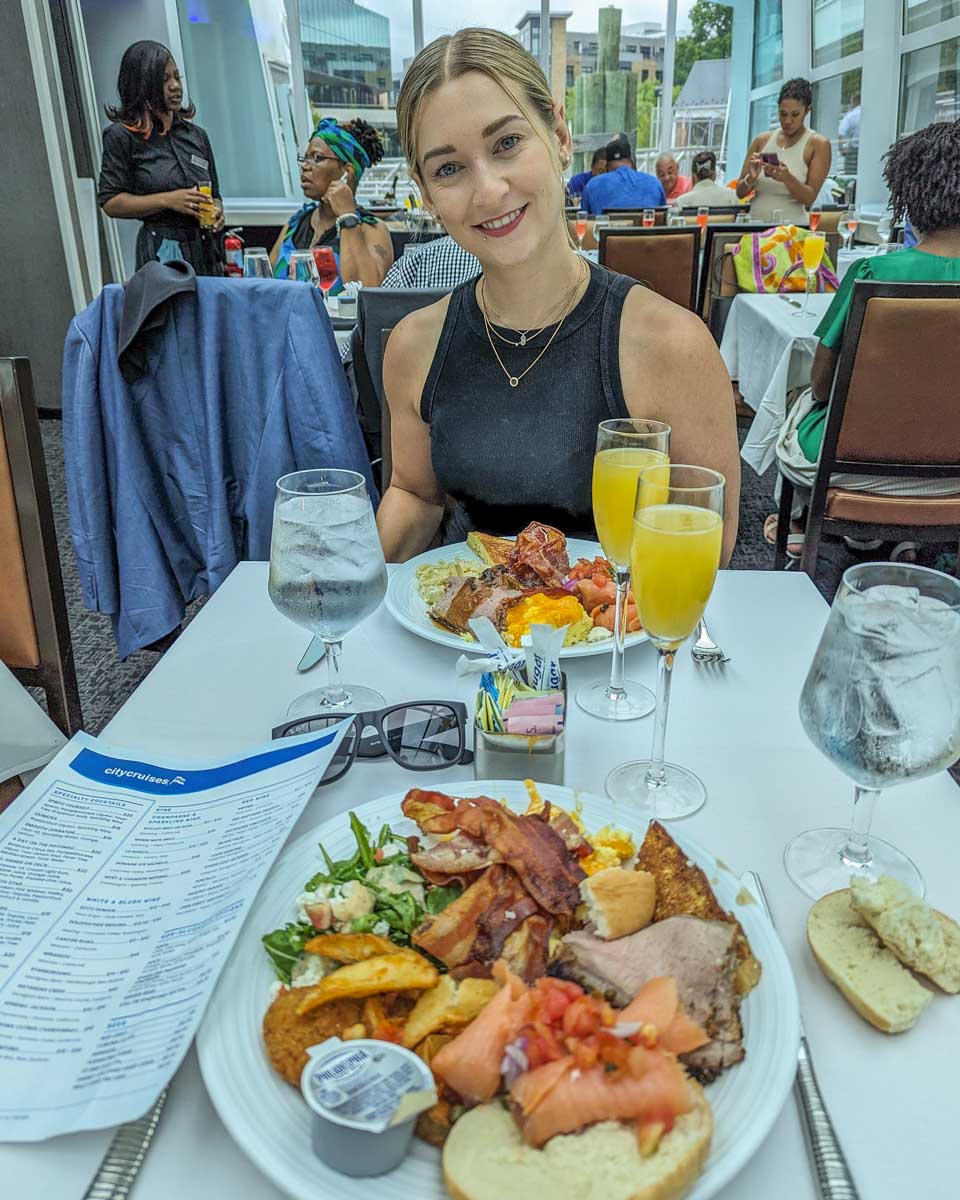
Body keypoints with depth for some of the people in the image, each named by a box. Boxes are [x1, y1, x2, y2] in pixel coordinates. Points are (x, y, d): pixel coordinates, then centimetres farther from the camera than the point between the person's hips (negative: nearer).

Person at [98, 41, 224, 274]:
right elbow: (110, 203, -4)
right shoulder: (122, 137, 0)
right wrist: (168, 200, -13)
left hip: (205, 248, 5)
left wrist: (217, 212, -1)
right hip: (160, 253, -4)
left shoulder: (197, 135, 15)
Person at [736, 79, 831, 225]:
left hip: (791, 226, -3)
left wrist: (787, 178, -21)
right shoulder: (761, 140, 12)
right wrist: (751, 178, -10)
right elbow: (740, 192, 11)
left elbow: (810, 198, -5)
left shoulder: (818, 144, 3)